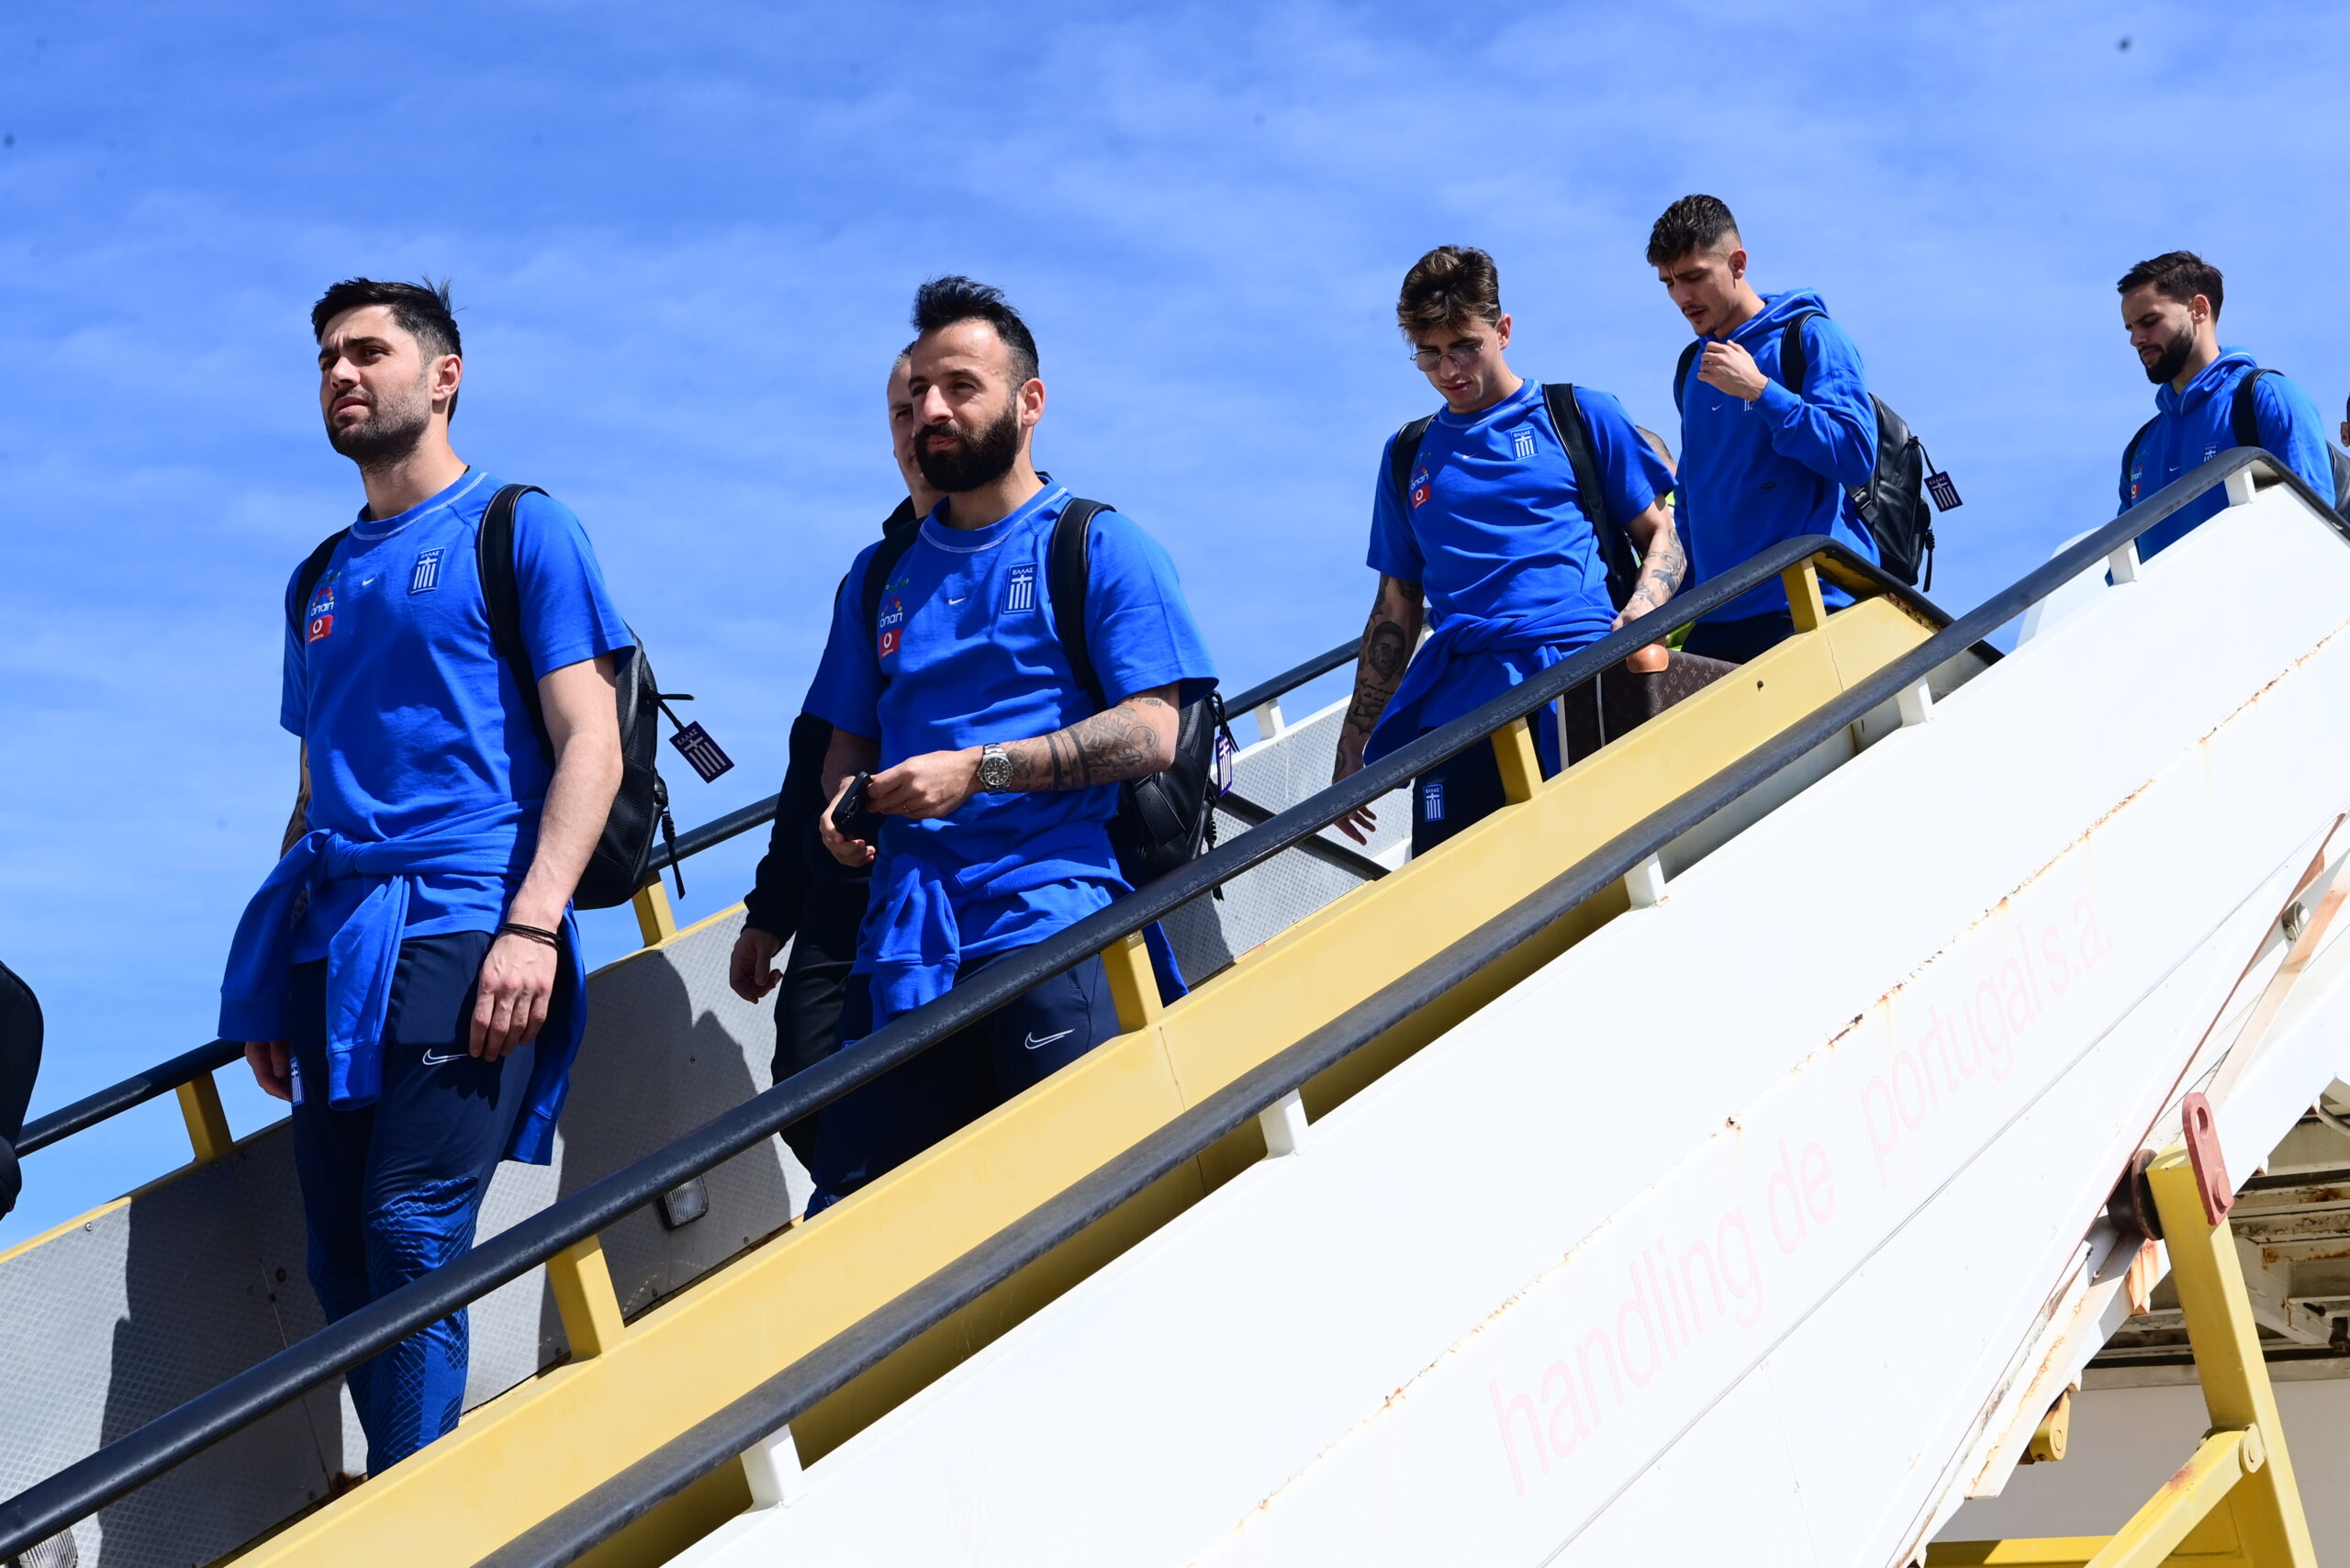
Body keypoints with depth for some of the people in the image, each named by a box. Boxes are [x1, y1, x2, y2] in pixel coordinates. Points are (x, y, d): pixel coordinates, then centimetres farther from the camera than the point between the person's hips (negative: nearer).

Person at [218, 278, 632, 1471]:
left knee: (412, 1238, -15)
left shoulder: (518, 530, 4)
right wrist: (268, 980, 19)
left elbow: (590, 744, -4)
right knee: (343, 1267, 4)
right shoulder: (320, 580, 23)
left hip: (459, 937, -6)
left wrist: (532, 926, -16)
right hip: (335, 952, 7)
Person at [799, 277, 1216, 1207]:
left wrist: (975, 769, -14)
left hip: (1050, 918, -5)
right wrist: (842, 800, 1)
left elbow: (1152, 734, -7)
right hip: (906, 938, 5)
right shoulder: (882, 572, 20)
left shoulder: (1098, 548, 3)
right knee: (853, 1205, 1)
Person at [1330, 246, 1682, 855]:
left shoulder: (1578, 415, 14)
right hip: (1460, 696, 2)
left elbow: (1660, 534, 14)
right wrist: (1351, 752, 20)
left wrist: (1639, 618, -9)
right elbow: (1396, 605, 23)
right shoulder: (1407, 456, 21)